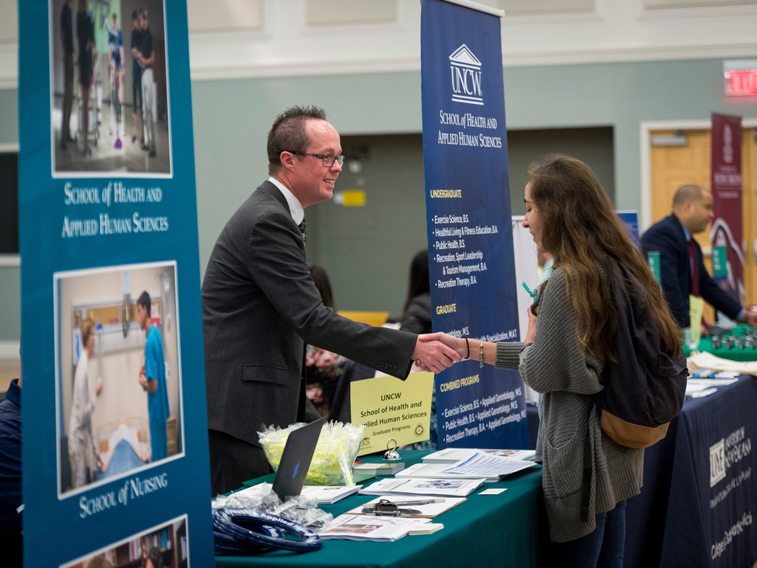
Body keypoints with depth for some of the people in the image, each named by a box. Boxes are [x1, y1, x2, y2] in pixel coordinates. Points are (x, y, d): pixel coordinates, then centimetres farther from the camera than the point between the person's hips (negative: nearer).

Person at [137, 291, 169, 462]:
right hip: (163, 406, 9)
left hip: (155, 407, -9)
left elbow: (153, 385, -22)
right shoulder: (157, 332, 5)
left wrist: (143, 382, -5)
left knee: (157, 454, -1)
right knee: (163, 449, 16)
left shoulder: (150, 341, -22)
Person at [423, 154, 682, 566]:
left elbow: (541, 373, -14)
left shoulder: (566, 282, -19)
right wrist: (469, 348, 18)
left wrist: (531, 334, 7)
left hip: (582, 457, -9)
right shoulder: (618, 269, 9)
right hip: (617, 452, 9)